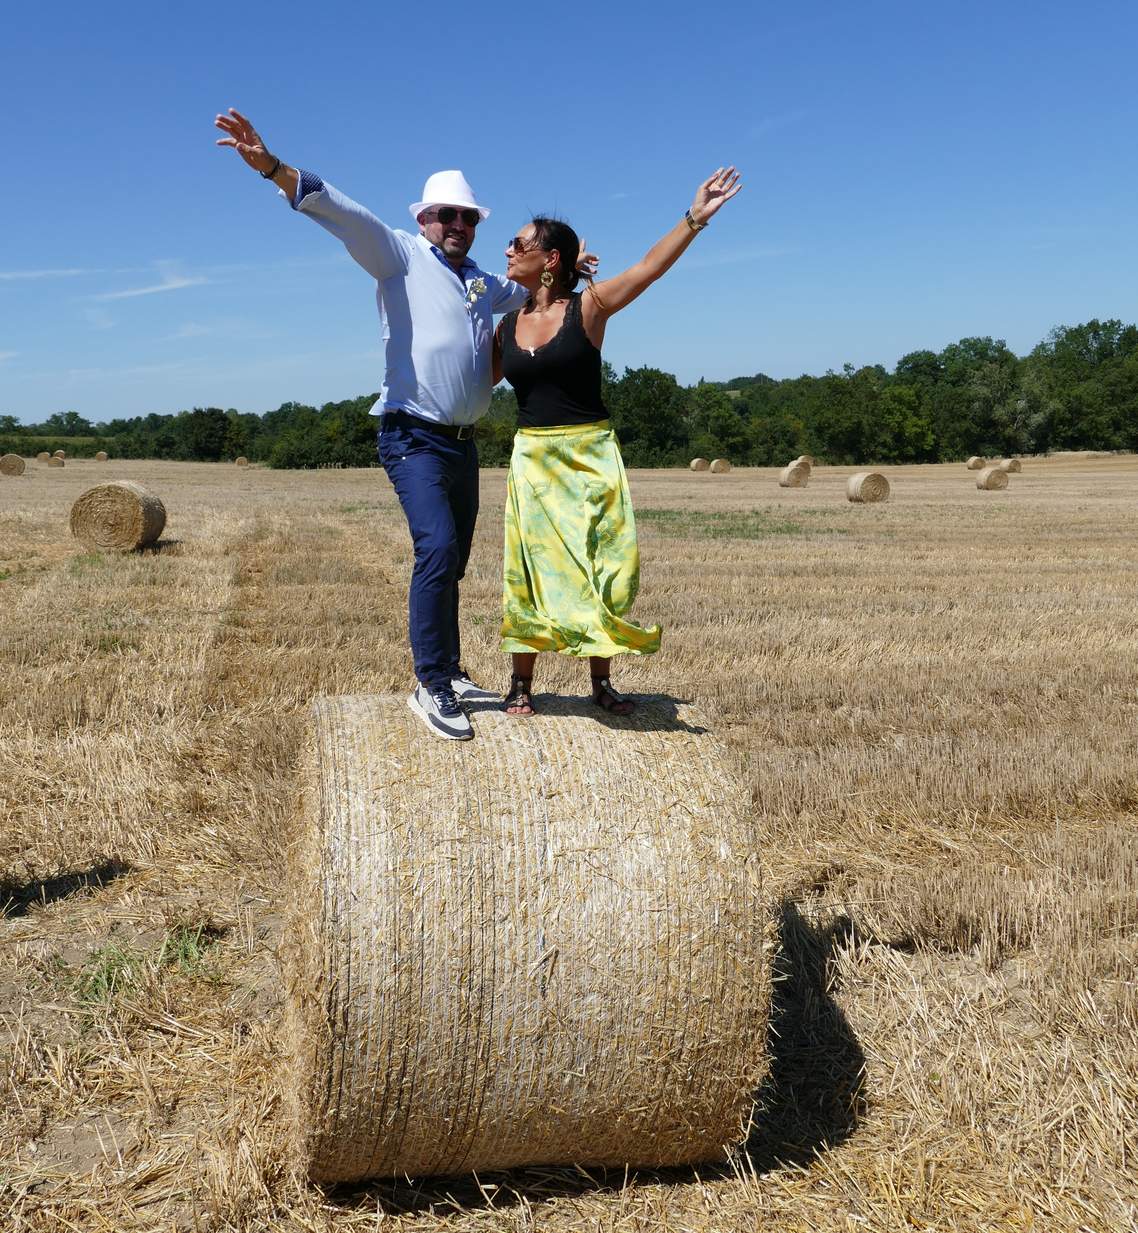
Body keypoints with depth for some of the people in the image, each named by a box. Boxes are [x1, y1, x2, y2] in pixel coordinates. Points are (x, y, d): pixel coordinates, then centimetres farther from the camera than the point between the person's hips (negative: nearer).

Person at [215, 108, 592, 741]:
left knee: (451, 563, 12)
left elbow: (527, 290, 45)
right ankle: (431, 687, -14)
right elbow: (341, 212, -16)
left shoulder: (484, 283, 20)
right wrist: (270, 166, -28)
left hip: (464, 443, 7)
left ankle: (450, 674, 23)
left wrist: (563, 269, 34)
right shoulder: (401, 255, 0)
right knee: (437, 549, -21)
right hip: (414, 438, -7)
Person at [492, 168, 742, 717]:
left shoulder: (588, 308, -4)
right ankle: (520, 683, 11)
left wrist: (694, 218, -29)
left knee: (600, 570, 1)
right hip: (532, 459, 3)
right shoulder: (506, 325, 8)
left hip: (591, 455, -3)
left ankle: (600, 681, 14)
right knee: (532, 571, 3)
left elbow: (647, 268, -17)